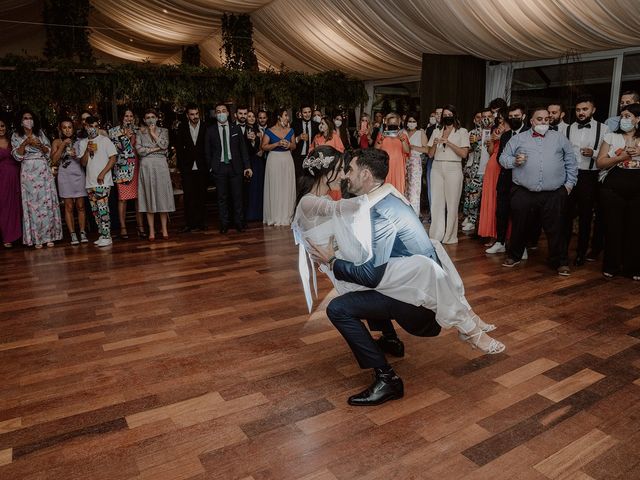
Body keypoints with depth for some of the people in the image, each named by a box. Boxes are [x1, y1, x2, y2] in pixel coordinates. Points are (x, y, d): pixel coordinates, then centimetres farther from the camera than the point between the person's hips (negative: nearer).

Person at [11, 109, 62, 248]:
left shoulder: (40, 133, 13)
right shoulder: (16, 136, 8)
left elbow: (48, 151, 9)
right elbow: (17, 155, -1)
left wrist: (40, 145, -10)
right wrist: (25, 143, -13)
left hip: (43, 171, 1)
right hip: (28, 172, -1)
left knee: (47, 202, -2)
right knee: (32, 203, -3)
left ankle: (49, 236, 3)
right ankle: (36, 238, 0)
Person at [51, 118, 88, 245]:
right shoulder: (57, 142, 7)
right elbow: (54, 160, -2)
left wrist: (77, 155, -9)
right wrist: (63, 145, -7)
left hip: (79, 174, 1)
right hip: (65, 176, -1)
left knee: (80, 206, 0)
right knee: (69, 206, -1)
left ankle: (83, 233, 4)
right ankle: (73, 234, 1)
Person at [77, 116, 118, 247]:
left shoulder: (105, 140, 0)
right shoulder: (83, 142, 13)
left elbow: (113, 158, -5)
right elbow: (83, 163, 10)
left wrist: (103, 173, -12)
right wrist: (87, 151, -8)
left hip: (102, 181, -5)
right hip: (89, 182, 6)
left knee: (103, 209, -12)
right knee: (95, 211, 8)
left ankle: (106, 237, -9)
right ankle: (102, 236, 15)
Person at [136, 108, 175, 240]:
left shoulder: (163, 131, 11)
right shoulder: (140, 133, 11)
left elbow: (165, 145, -6)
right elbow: (139, 150, -3)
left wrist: (153, 133, -2)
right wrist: (155, 149, -7)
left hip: (160, 165, 0)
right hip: (146, 166, 0)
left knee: (162, 195, -1)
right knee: (148, 197, 0)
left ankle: (164, 228, 6)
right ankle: (151, 230, 4)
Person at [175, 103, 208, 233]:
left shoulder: (206, 127, 1)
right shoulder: (182, 127, 6)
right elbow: (178, 147, 8)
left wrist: (208, 165, -4)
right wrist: (181, 165, 1)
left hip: (202, 167, -1)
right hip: (187, 168, 1)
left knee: (202, 196, 5)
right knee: (188, 196, 1)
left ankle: (200, 222, 12)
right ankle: (189, 223, 6)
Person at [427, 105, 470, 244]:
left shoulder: (462, 132, 5)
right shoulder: (436, 132, 16)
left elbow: (464, 153, -5)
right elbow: (430, 154, 12)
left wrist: (449, 143, -12)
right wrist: (434, 144, -7)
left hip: (453, 168, -3)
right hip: (437, 168, 3)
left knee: (451, 202, -3)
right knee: (436, 202, 1)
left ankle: (450, 236, 6)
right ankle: (436, 235, 7)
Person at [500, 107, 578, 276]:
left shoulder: (560, 138, 13)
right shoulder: (518, 139, 10)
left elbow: (571, 162, 14)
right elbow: (503, 158, 9)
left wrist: (570, 183, 7)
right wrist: (514, 161, -11)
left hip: (554, 195, 1)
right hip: (523, 194, 0)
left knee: (556, 229, 4)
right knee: (520, 227, 9)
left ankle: (560, 262, 16)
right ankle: (514, 256, 26)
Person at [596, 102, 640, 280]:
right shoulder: (611, 137, 5)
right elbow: (600, 162, -1)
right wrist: (621, 157, -14)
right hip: (613, 189, 0)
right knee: (613, 227, 4)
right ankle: (612, 266, 16)